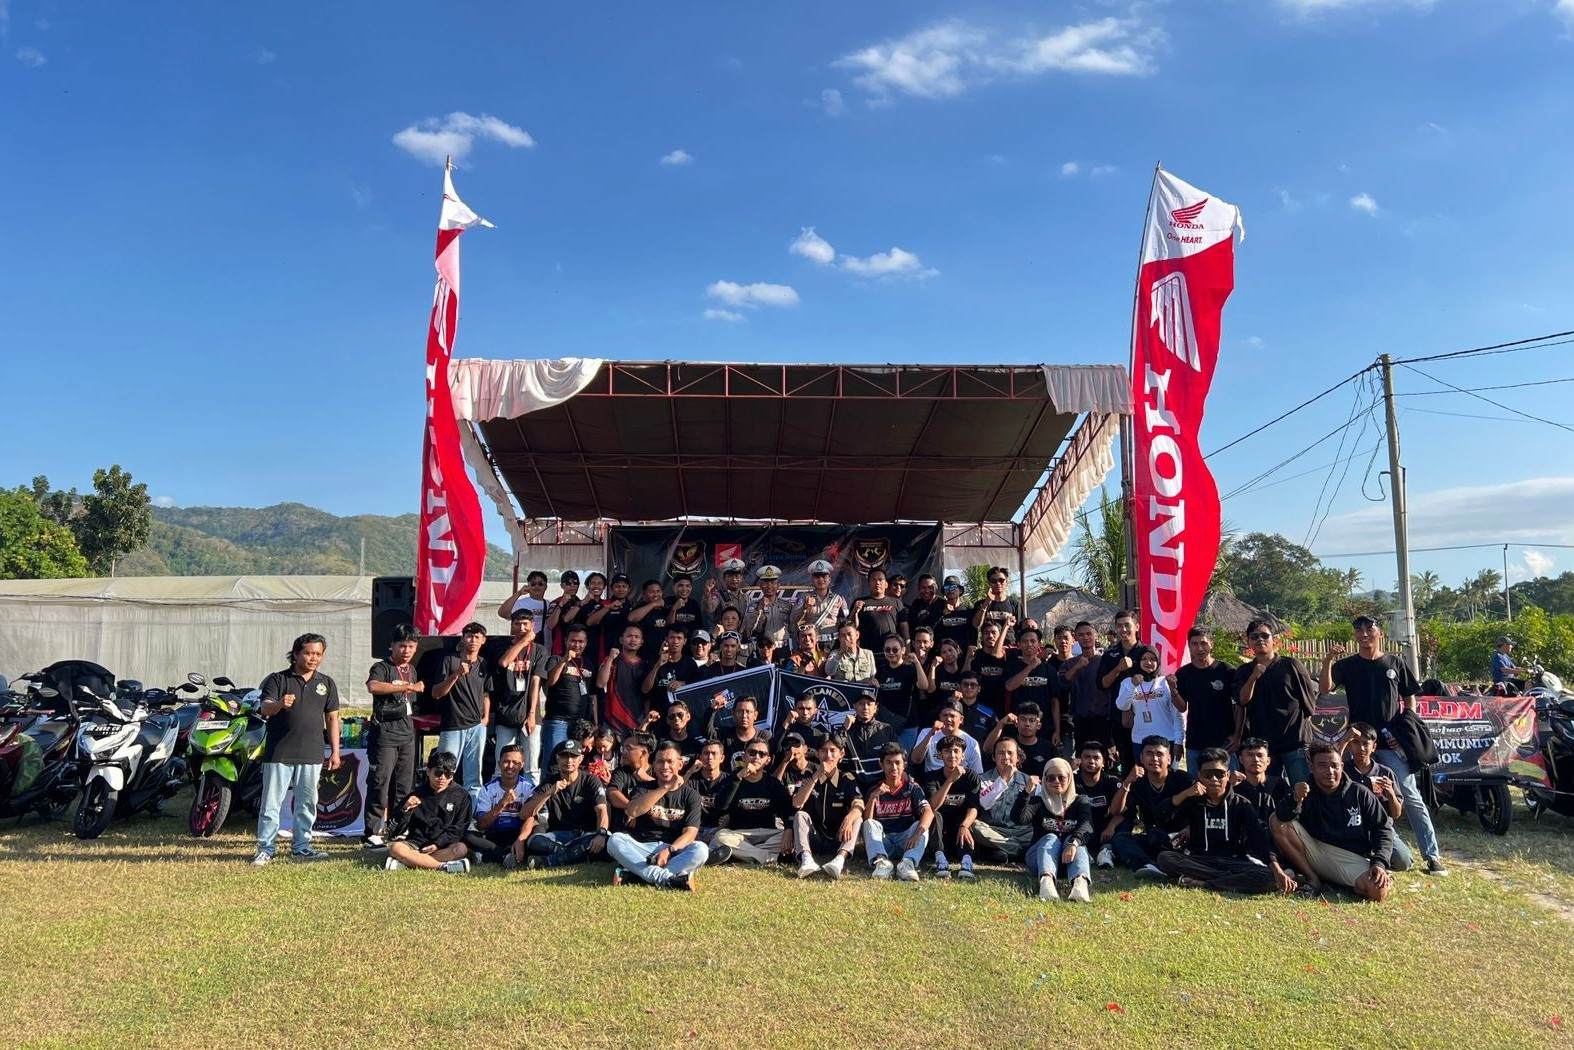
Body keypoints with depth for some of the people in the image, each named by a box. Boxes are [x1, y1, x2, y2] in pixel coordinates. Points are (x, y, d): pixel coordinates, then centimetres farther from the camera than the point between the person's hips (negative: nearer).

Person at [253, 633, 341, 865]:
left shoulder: (326, 683, 11)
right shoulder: (278, 679, 2)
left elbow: (332, 718, 13)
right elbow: (264, 708, -11)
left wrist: (335, 751, 8)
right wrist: (279, 704, -34)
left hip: (312, 754, 3)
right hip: (279, 752, -3)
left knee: (307, 803, 9)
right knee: (271, 802, 0)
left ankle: (301, 846, 20)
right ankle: (265, 848, 9)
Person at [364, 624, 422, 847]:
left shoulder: (412, 670, 16)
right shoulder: (381, 668, -7)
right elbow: (373, 686, -30)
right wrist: (408, 686, -30)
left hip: (407, 733, 7)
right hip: (385, 732, -7)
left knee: (404, 783, 10)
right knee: (380, 781, -8)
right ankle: (372, 832, -3)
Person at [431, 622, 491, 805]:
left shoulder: (484, 664, 12)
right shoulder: (450, 660, -2)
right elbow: (436, 693, -7)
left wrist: (486, 717, 9)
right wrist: (456, 674, -18)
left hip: (477, 728, 4)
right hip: (452, 728, -4)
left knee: (473, 778, 8)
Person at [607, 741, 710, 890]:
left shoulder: (690, 794, 8)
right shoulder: (645, 789, 11)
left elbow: (690, 832, -5)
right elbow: (632, 812, -12)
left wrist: (669, 850, -24)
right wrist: (665, 788, -15)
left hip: (675, 850, -1)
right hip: (642, 848, 1)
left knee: (701, 850, -31)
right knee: (614, 840, -26)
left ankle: (631, 873, -36)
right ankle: (668, 879, -39)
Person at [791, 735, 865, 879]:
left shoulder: (847, 778, 2)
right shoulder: (809, 777, 4)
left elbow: (858, 805, -16)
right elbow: (797, 804, -13)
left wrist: (849, 818, -40)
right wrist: (816, 776, -21)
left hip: (838, 841, 0)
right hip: (814, 839, 1)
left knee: (857, 819, -24)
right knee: (800, 815, -22)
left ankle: (840, 860, -49)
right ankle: (806, 859, -47)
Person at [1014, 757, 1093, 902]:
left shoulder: (1081, 803, 10)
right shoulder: (1038, 802, 10)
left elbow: (1086, 827, -13)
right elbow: (1019, 818, -12)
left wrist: (1074, 843, -35)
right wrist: (1027, 792, -24)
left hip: (1069, 858, 0)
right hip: (1041, 854, 0)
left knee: (1074, 840, -27)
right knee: (1051, 838, -28)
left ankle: (1080, 882, -57)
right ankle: (1046, 880, -59)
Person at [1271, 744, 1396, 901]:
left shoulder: (1360, 794, 3)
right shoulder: (1305, 791, 2)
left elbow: (1383, 829, 3)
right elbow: (1283, 818, -15)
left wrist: (1379, 864, -12)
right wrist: (1296, 800, -37)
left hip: (1354, 859, -1)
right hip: (1316, 852, 2)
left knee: (1378, 892, -33)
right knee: (1276, 820, -19)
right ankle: (1312, 878, -11)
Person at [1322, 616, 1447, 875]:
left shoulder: (1395, 664, 6)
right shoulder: (1347, 665, 4)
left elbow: (1409, 698, 11)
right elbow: (1326, 689, -12)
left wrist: (1404, 730, 0)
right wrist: (1327, 663, -29)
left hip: (1390, 743, -1)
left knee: (1411, 797, -4)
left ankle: (1432, 855, -2)